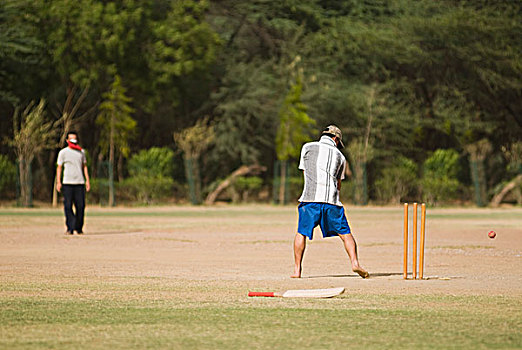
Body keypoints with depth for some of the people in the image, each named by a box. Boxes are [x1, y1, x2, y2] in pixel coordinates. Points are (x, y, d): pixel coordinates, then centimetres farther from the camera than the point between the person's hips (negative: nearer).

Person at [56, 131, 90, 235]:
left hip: (79, 183, 2)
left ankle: (79, 227, 10)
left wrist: (87, 180, 10)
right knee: (68, 206, -9)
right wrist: (58, 182, -5)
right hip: (67, 183, -2)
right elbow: (59, 167, 4)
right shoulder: (63, 152, 5)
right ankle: (70, 228, -7)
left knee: (80, 206, -3)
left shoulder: (81, 152, 14)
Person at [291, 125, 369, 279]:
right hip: (331, 201, 1)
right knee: (345, 233, 6)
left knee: (301, 233, 10)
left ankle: (297, 270, 4)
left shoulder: (308, 147, 15)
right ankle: (354, 262, -12)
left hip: (310, 197, -1)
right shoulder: (340, 156, 18)